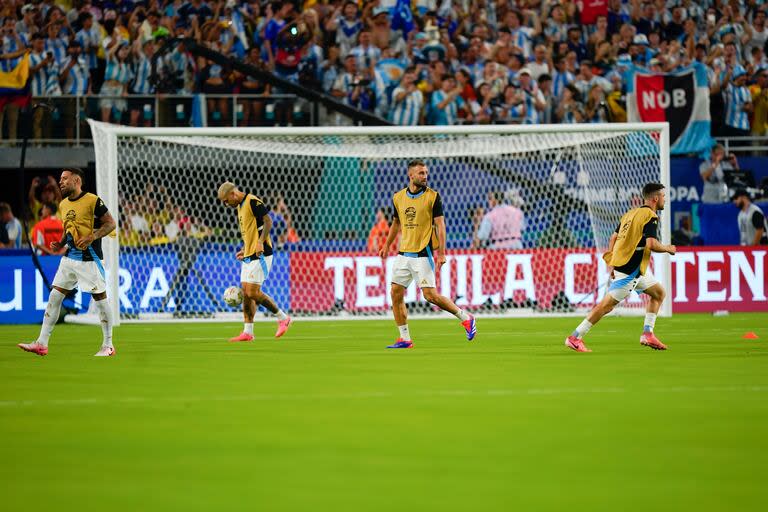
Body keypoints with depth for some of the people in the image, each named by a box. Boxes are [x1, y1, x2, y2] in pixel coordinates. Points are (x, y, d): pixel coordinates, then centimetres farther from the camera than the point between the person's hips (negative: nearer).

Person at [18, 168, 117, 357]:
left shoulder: (93, 201, -11)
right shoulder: (63, 204, 12)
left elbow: (111, 223, -9)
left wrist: (92, 237, -21)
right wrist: (60, 244, 6)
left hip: (89, 258, -7)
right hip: (69, 257, 7)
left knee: (100, 298, 0)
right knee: (54, 297, 2)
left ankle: (108, 345, 10)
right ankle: (42, 343, 4)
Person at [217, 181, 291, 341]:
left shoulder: (252, 202, -11)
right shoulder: (240, 207, 18)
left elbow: (268, 221, -18)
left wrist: (260, 242, -26)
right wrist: (244, 250, 17)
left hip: (260, 255, -10)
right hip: (248, 256, 10)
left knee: (253, 292, -13)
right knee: (245, 293, 6)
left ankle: (283, 318, 1)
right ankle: (248, 332, 8)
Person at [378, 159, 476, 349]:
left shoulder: (433, 196, -5)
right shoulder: (398, 197, 8)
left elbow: (440, 225, -7)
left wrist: (441, 253, -14)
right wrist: (387, 246, 25)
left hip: (423, 253, -5)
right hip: (403, 253, 5)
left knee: (430, 295, -12)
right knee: (396, 294, 0)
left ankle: (465, 318, 7)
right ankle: (405, 339, 8)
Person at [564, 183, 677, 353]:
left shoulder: (631, 213, 16)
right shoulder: (650, 216, -11)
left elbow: (614, 237, 17)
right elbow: (651, 244, -23)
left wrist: (611, 262, 16)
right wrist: (668, 249, -4)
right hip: (630, 269, -10)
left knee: (659, 293, 17)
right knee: (607, 305, -8)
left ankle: (647, 334, 12)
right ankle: (575, 338, -5)